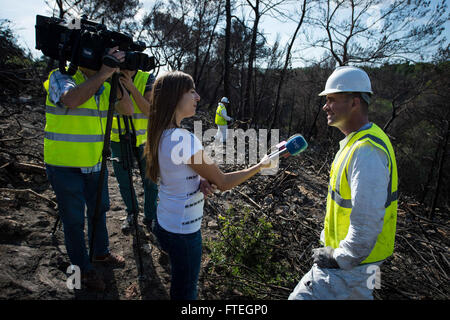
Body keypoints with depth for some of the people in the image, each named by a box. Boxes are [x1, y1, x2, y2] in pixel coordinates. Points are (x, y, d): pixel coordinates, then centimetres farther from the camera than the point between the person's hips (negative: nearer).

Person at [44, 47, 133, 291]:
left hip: (95, 163, 6)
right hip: (64, 165, -6)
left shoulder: (103, 86, 3)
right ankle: (82, 269, 26)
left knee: (99, 208, 20)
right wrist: (104, 73, -34)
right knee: (74, 219, 6)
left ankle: (101, 252, 42)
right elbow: (71, 100, -36)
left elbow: (128, 110, -5)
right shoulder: (60, 77, -14)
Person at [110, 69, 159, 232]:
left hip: (143, 140, -1)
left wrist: (132, 87, -28)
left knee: (150, 181, 6)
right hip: (119, 139, 2)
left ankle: (150, 217, 25)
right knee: (124, 182, 12)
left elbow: (148, 110, -19)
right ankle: (131, 213, 35)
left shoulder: (147, 79, -9)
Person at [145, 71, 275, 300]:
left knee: (179, 287, 27)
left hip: (164, 223, 8)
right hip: (183, 232, -8)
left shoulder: (162, 134, -1)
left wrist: (203, 182, -10)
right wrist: (261, 165, -5)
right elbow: (224, 182, -18)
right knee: (186, 292, 14)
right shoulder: (184, 139, -27)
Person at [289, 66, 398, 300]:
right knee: (358, 295, 28)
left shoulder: (367, 152, -28)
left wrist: (339, 259, -19)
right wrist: (329, 236, 18)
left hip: (352, 261, -10)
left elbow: (367, 222, -31)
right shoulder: (356, 141, 7)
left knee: (303, 296, -3)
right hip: (352, 252, 10)